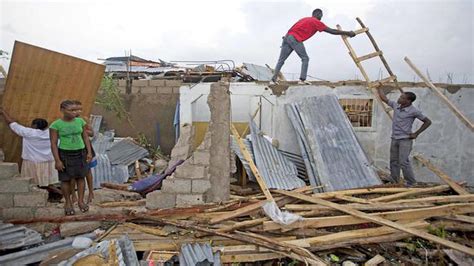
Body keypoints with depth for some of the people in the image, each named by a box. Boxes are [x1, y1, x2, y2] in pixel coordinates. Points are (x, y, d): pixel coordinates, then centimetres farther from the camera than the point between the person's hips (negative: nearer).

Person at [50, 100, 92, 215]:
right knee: (65, 179, 5)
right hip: (64, 155, -3)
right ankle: (68, 203, 19)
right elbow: (53, 144, -9)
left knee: (80, 177, 5)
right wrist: (57, 160, -13)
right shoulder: (55, 125, -10)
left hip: (80, 153, 3)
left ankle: (80, 201, 16)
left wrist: (89, 152, -3)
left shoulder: (80, 121, 0)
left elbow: (86, 137, 4)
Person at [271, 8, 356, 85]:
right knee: (305, 59, 3)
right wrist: (348, 33, 10)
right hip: (295, 39, -7)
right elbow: (332, 31, 5)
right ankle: (302, 79, -7)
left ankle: (273, 79, 3)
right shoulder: (316, 22, 7)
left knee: (281, 60, 8)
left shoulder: (305, 19, 28)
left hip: (287, 37, 7)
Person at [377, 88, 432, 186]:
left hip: (405, 140, -6)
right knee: (393, 162, 10)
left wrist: (416, 134, -6)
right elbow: (384, 98, 17)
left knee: (403, 162, -12)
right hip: (394, 139, 7)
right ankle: (394, 182, 21)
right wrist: (379, 87, 17)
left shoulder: (414, 111, -12)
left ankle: (411, 184, 2)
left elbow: (427, 122, -4)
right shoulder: (396, 105, 4)